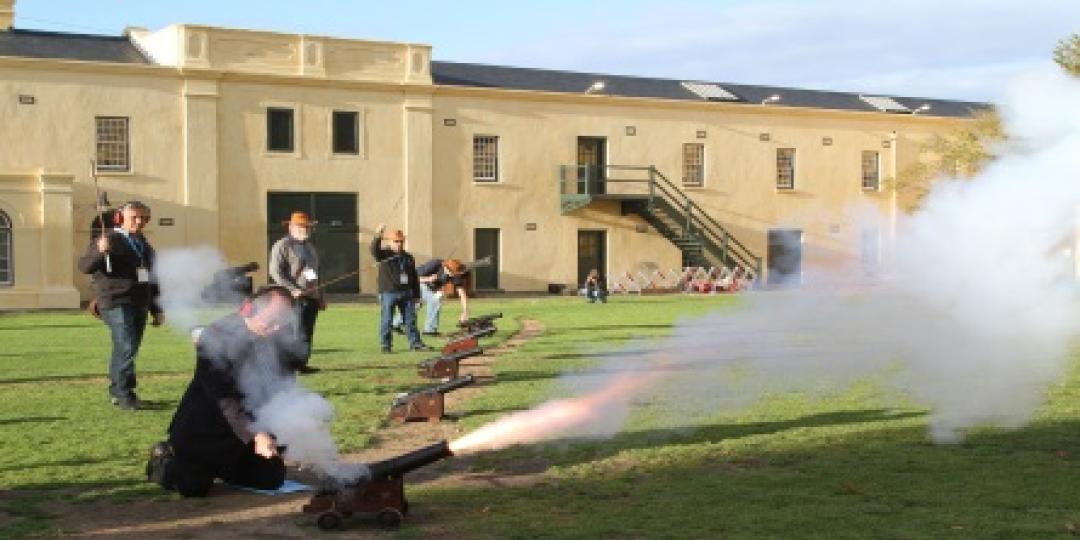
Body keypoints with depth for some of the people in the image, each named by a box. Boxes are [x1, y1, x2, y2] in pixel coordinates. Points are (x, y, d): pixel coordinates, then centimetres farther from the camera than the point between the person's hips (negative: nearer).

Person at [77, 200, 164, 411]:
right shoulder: (110, 240, -4)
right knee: (127, 347, -16)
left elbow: (152, 280, 25)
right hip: (117, 304, -7)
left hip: (139, 305, 7)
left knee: (128, 349, 10)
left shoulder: (145, 245, 19)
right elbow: (85, 266, -12)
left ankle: (117, 391, 20)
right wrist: (99, 251, -32)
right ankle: (124, 394, -12)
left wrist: (157, 310, 23)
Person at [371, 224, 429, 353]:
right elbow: (374, 250, -26)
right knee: (386, 320, -2)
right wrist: (378, 237, -44)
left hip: (406, 293, 4)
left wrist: (416, 295, 15)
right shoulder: (384, 255, -2)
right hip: (388, 293, -4)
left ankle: (415, 343, 15)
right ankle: (385, 345, 5)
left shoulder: (408, 258, 14)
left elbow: (414, 278, 18)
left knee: (410, 319, 7)